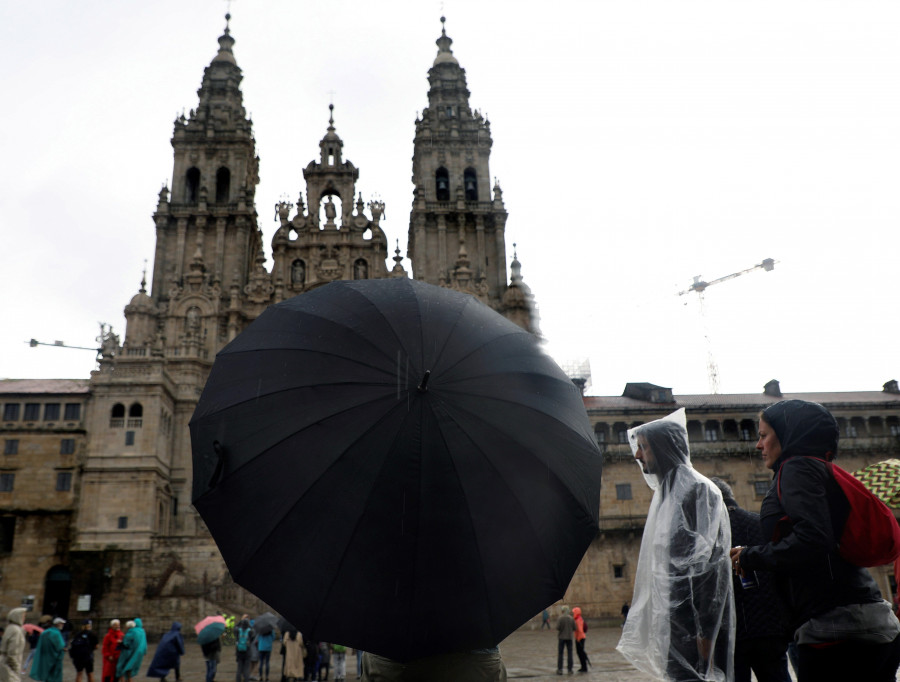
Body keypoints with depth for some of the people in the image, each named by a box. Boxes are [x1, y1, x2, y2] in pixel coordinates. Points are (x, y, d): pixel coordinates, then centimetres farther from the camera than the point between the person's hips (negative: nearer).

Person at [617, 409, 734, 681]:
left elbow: (711, 560, -18)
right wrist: (637, 621, 18)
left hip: (694, 616, -8)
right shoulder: (665, 493, 16)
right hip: (671, 613, 8)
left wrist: (705, 631, -22)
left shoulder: (698, 489, -11)